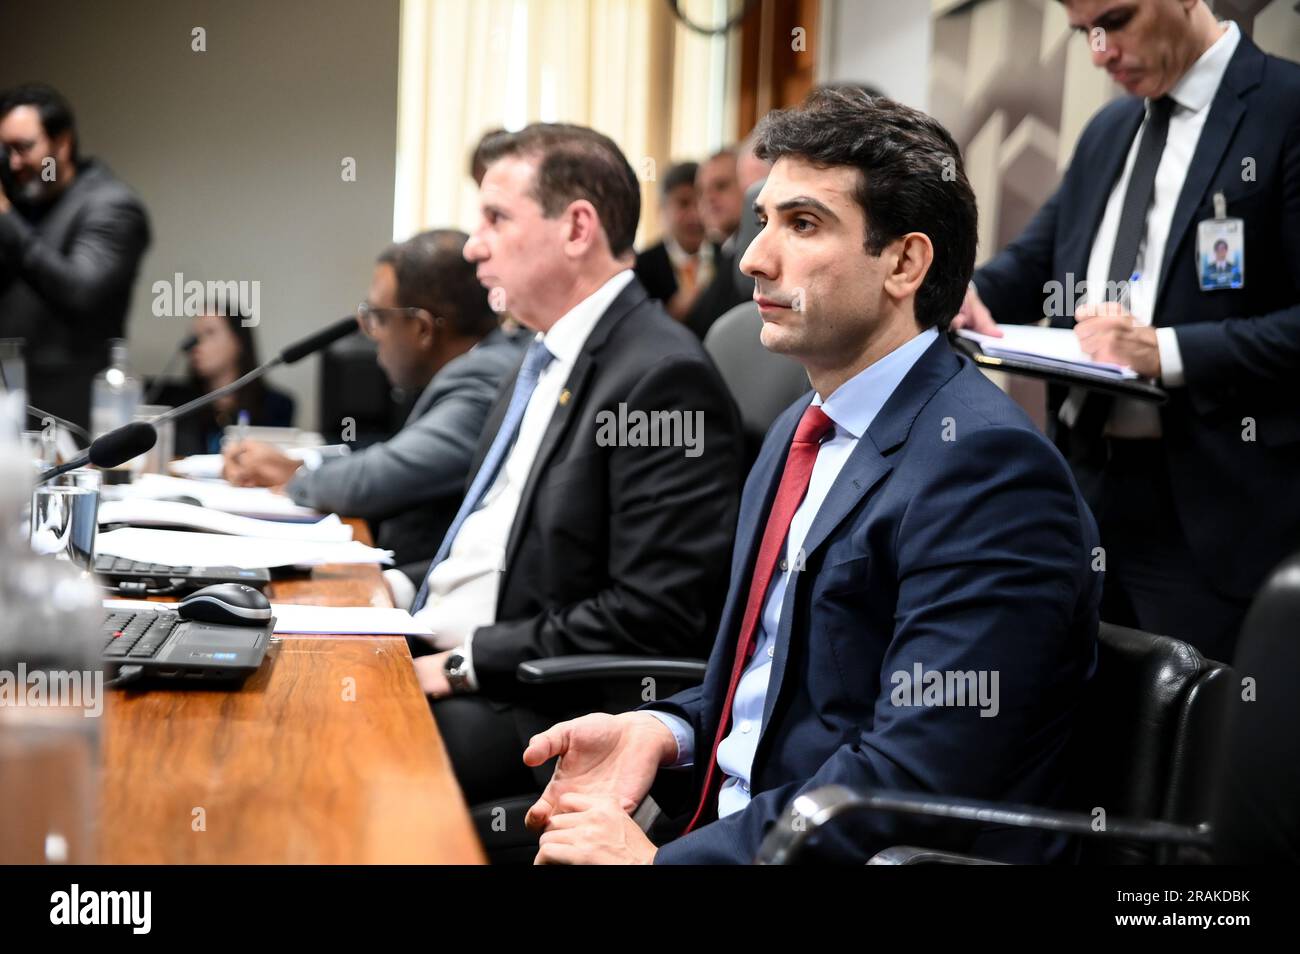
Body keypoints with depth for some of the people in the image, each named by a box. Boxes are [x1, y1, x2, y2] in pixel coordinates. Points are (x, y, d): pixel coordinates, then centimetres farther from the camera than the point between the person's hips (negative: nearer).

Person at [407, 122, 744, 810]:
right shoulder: (543, 361, 15)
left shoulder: (663, 377, -15)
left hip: (543, 713, -9)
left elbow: (654, 619, -21)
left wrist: (465, 664, -17)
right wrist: (411, 622, 3)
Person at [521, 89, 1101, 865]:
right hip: (722, 833, 8)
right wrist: (662, 732, -2)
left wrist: (664, 857, -19)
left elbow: (916, 782, -23)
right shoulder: (800, 434, 13)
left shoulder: (987, 466, -17)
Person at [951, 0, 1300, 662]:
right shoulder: (1107, 132, 16)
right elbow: (1033, 260, 16)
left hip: (1209, 503, -7)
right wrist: (968, 295, -6)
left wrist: (1166, 352, -24)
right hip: (1085, 482, 7)